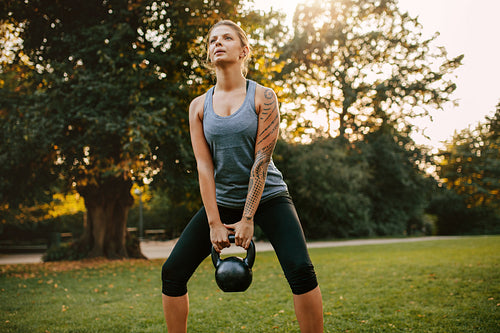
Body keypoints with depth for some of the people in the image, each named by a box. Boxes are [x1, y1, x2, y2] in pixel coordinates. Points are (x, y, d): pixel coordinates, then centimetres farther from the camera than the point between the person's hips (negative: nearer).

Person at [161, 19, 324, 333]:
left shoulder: (263, 97, -7)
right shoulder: (199, 105, 2)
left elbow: (261, 160, -13)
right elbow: (204, 166, -4)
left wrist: (247, 219, -17)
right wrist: (214, 223, -10)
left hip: (266, 197, -3)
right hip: (222, 200, 3)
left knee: (301, 271, -21)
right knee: (172, 273, -2)